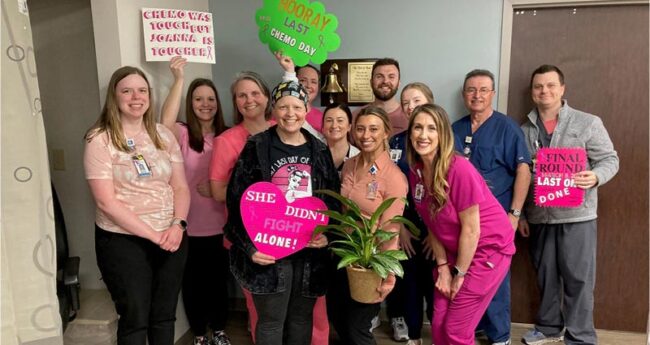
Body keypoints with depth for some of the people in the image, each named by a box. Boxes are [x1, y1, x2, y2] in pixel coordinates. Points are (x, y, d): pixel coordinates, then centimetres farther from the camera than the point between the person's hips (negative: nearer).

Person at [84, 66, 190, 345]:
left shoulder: (163, 135, 6)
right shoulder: (100, 139, -8)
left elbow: (181, 187, 4)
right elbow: (106, 201, -14)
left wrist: (178, 225, -13)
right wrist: (153, 234, -16)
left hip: (171, 238, 4)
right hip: (123, 241, -4)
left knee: (164, 315, 15)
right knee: (135, 318, 7)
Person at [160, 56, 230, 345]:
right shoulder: (182, 134, -6)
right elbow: (166, 122, -30)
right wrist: (178, 80, -33)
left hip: (220, 225, 3)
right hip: (190, 227, -3)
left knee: (219, 279, 16)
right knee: (194, 281, 10)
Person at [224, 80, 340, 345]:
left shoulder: (319, 151, 7)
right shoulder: (256, 148, -3)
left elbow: (333, 198, 10)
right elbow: (237, 199, -5)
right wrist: (249, 246, -12)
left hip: (310, 250, 3)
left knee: (302, 318, 16)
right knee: (271, 321, 6)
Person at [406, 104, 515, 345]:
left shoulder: (459, 169, -26)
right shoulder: (416, 172, -6)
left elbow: (471, 229, -20)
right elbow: (432, 223, 1)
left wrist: (460, 273, -11)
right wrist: (443, 267, -1)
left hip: (488, 248, -6)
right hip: (454, 250, 6)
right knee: (438, 325, 7)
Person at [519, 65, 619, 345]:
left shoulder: (588, 123, 0)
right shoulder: (524, 131, 9)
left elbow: (610, 159, -1)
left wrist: (595, 176, -23)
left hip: (576, 215, -3)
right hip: (539, 217, 3)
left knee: (578, 279, 2)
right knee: (546, 277, 15)